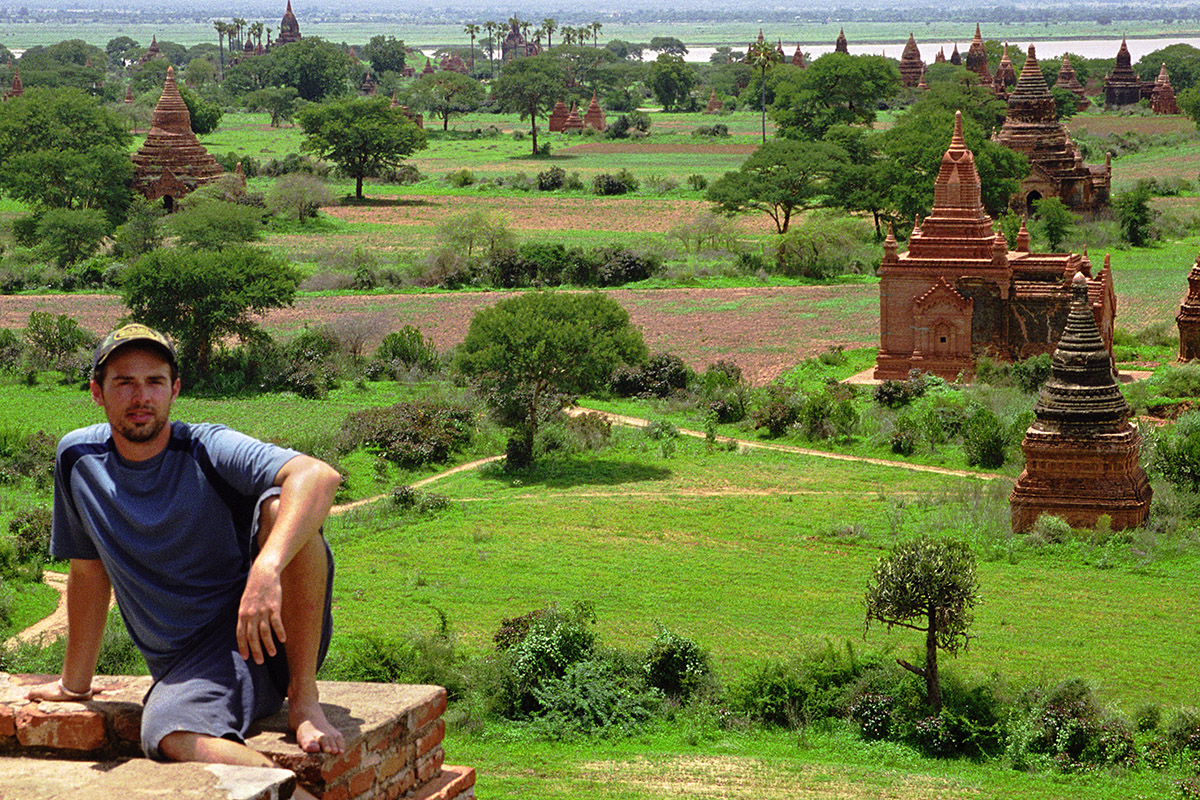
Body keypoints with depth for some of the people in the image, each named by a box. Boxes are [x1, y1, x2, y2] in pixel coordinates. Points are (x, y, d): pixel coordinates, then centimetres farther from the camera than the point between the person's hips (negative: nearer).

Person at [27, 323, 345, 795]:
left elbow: (320, 477, -27)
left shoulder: (207, 449, -8)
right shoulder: (78, 459, 4)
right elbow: (89, 569, 18)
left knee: (280, 505, -29)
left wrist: (267, 568, -44)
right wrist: (74, 683, 24)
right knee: (170, 739, -34)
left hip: (280, 636, -1)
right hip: (193, 663, 2)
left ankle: (305, 699, -18)